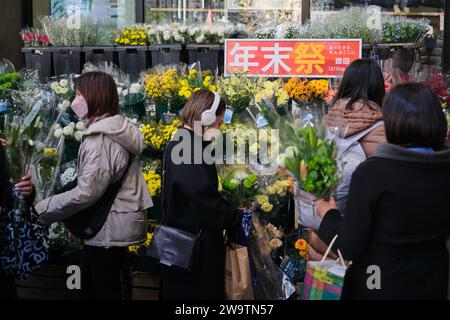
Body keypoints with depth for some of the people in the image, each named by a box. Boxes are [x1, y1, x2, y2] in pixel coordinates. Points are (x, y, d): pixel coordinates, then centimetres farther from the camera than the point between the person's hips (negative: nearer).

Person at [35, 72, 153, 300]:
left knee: (106, 293, 1)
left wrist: (41, 210, -18)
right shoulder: (118, 130, 11)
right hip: (116, 226, 10)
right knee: (90, 289, 20)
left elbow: (87, 192, -26)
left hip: (108, 231, -10)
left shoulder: (101, 138, -22)